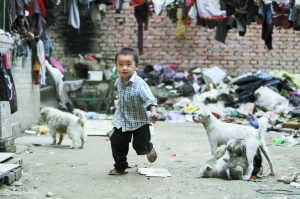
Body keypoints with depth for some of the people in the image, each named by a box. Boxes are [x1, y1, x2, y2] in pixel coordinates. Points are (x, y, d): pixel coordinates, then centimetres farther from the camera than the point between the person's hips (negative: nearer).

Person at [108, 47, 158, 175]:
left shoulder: (139, 84, -29)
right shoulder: (119, 81, -7)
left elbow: (150, 100, -35)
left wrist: (153, 112, -51)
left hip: (139, 120, -5)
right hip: (122, 120, 5)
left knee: (140, 145, 1)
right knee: (117, 143, 6)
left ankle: (148, 149, 39)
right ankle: (120, 167, 26)